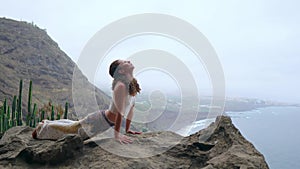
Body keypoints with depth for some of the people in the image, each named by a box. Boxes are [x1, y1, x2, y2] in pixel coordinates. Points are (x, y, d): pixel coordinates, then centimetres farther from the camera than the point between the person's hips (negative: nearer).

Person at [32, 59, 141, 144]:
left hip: (108, 122, 9)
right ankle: (43, 127, 42)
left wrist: (127, 129, 4)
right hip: (99, 121, -9)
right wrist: (116, 134, -29)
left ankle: (47, 123, 53)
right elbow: (120, 112, -31)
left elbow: (130, 108, 3)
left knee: (74, 125, 31)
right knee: (69, 129, 16)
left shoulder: (133, 84, -3)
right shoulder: (121, 86, -31)